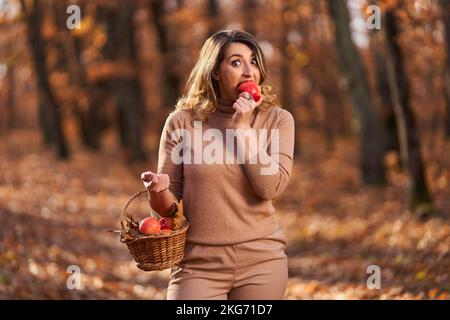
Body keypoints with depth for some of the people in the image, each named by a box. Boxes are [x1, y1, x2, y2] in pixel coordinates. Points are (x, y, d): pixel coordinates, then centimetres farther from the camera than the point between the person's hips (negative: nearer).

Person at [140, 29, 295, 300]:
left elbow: (271, 187, -13)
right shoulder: (182, 122, -1)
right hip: (198, 265, -1)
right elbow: (169, 208, 4)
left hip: (260, 262, 1)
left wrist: (243, 128, -11)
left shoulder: (277, 120, 1)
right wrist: (159, 192, -18)